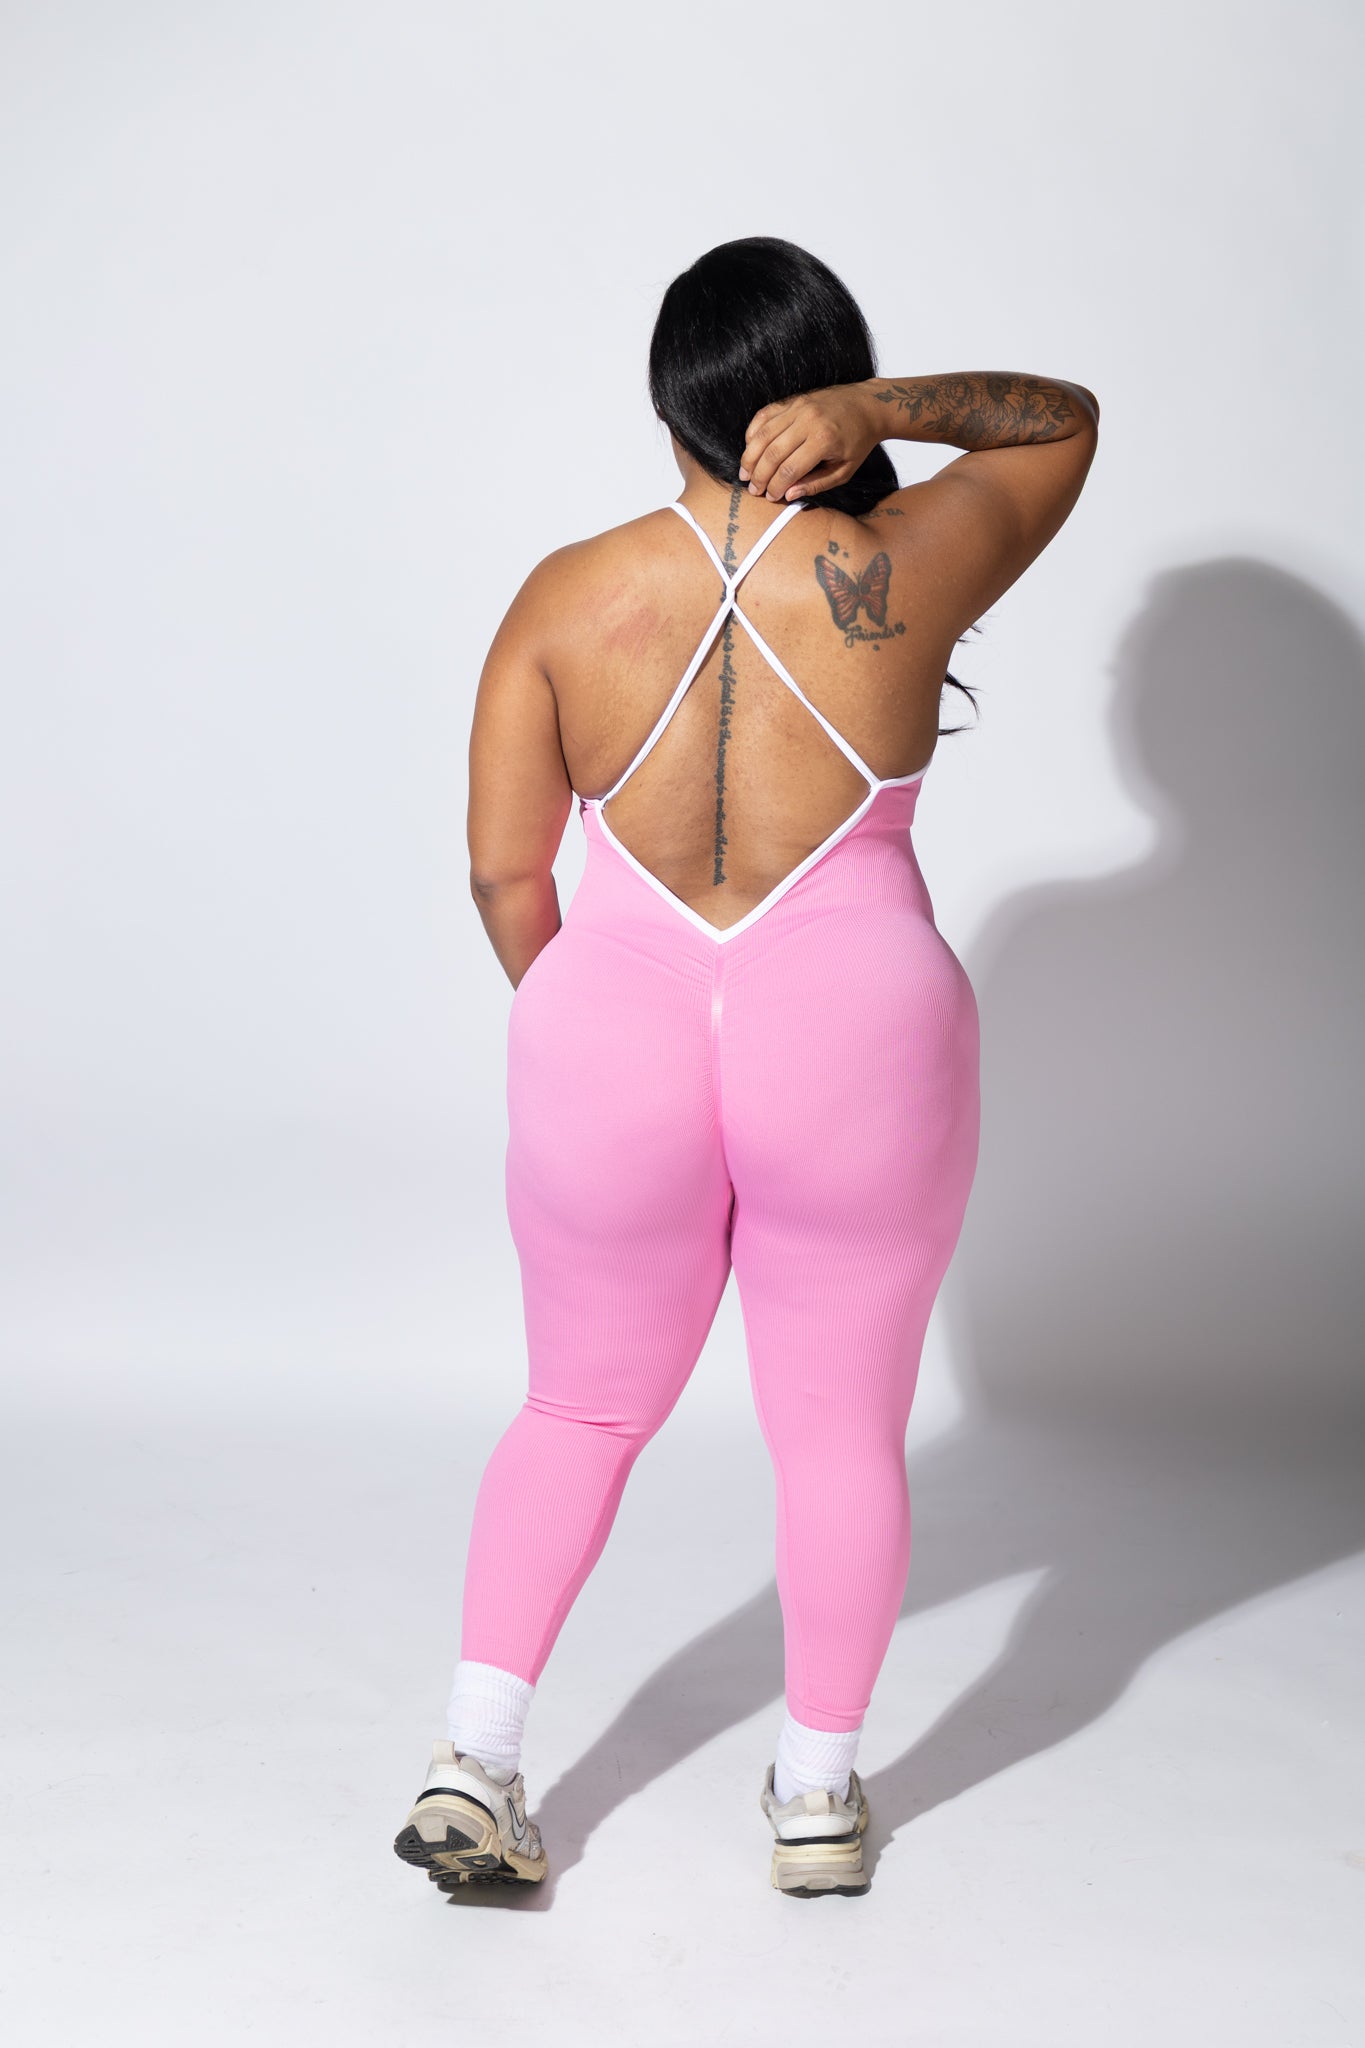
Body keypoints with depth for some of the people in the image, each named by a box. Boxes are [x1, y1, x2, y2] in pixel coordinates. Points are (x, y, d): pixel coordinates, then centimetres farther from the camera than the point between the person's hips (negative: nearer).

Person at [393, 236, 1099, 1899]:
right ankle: (817, 1795, 26)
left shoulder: (566, 598, -3)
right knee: (842, 1426, 15)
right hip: (858, 1051, -1)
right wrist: (885, 410, -7)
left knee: (583, 1405, 20)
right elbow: (1066, 416, 10)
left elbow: (502, 872, -2)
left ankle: (474, 1762, 14)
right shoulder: (902, 576, -7)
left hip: (618, 1044, 1)